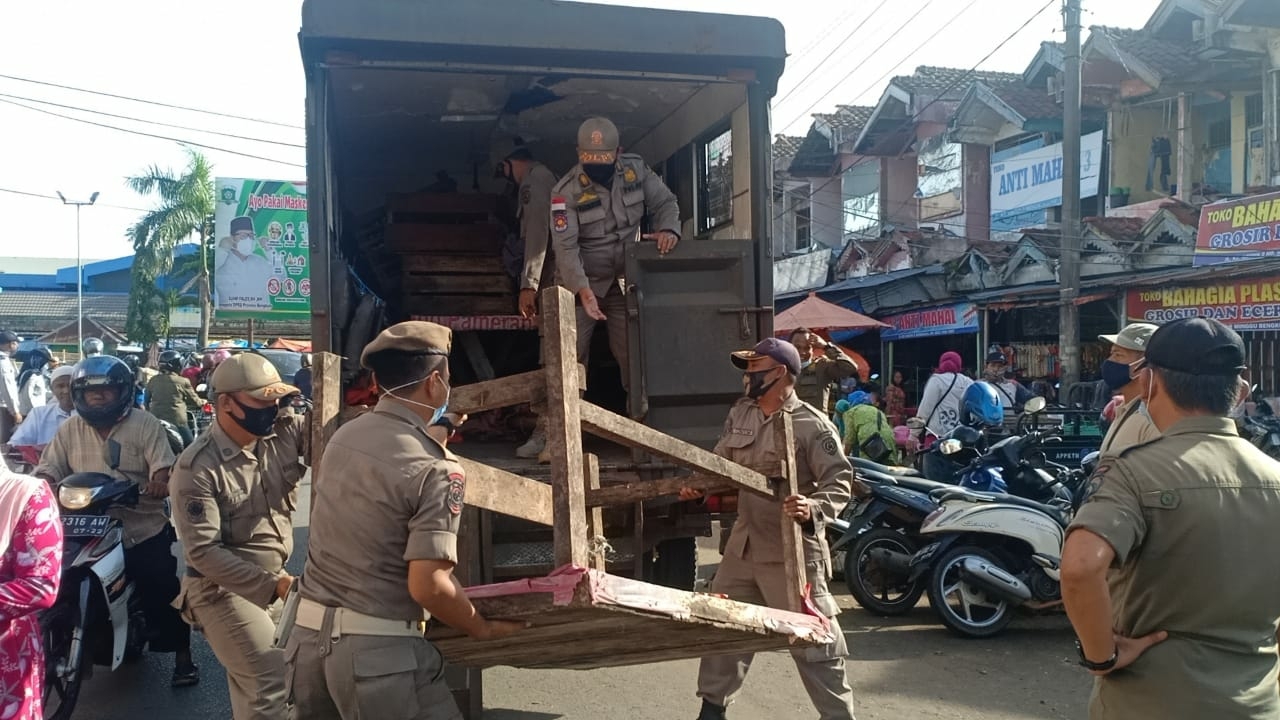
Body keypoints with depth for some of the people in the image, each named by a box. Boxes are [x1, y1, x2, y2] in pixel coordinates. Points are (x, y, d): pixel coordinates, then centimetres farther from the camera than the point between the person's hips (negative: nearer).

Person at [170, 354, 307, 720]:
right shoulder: (197, 468, -20)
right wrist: (272, 583, -26)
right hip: (225, 590, -6)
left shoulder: (285, 432, -7)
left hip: (275, 582, 6)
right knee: (272, 689, -12)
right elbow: (202, 552, -22)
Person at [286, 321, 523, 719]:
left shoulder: (344, 435, 4)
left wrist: (435, 435, 34)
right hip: (378, 648, -7)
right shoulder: (437, 470, -17)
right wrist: (482, 628, -6)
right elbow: (428, 585, -21)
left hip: (309, 635, 7)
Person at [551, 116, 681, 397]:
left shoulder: (636, 169, -8)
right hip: (581, 282, -2)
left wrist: (668, 229, -24)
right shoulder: (566, 192, -19)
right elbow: (565, 247, -25)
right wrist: (583, 290, -39)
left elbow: (664, 202, 0)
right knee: (572, 354, -3)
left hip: (624, 281, 3)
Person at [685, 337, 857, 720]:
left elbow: (840, 480, -15)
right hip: (744, 541, 8)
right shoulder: (740, 413, 8)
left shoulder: (812, 424, -14)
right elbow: (721, 460, 17)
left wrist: (815, 508, -33)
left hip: (792, 548, -7)